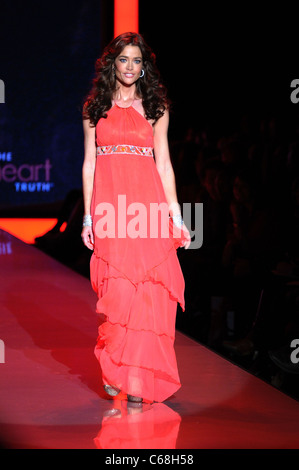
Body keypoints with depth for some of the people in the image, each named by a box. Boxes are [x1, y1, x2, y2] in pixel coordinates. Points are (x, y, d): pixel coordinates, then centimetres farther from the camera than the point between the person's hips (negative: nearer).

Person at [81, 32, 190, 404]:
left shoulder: (155, 107, 11)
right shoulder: (95, 108, 12)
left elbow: (164, 163, 8)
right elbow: (89, 163, 11)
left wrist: (175, 215, 2)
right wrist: (88, 215, 4)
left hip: (148, 204, 0)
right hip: (109, 203, 0)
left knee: (146, 290, -5)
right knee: (116, 288, -4)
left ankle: (137, 377, 2)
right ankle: (114, 372, 11)